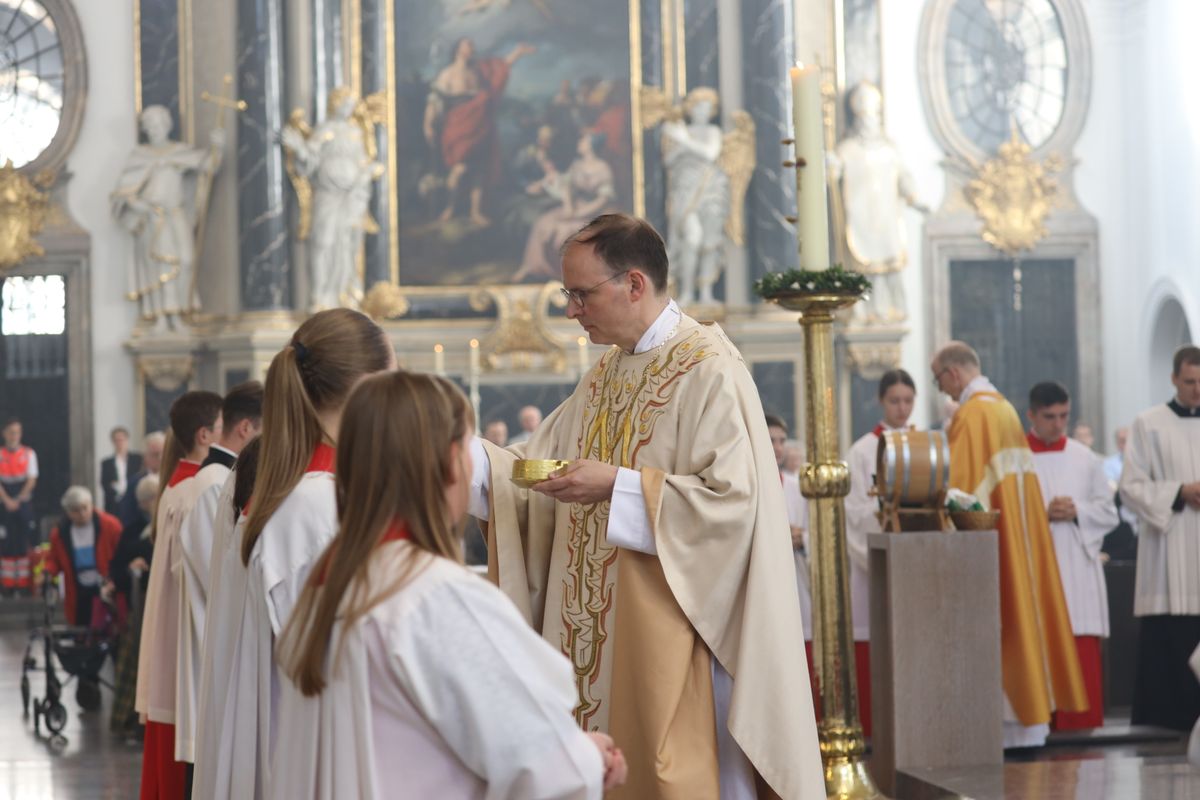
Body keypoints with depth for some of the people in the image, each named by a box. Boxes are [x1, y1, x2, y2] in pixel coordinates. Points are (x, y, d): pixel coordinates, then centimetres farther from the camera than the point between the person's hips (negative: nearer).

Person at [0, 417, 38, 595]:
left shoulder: (29, 453, 6)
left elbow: (32, 480, 2)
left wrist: (19, 499, -7)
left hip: (24, 502, 0)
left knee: (26, 541, -5)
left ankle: (25, 582, -3)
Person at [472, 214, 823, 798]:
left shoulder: (708, 372, -12)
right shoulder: (606, 374, 15)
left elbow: (731, 497, -20)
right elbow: (538, 469, 16)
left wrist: (617, 485, -20)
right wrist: (463, 454, 0)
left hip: (670, 636, -8)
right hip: (602, 631, 8)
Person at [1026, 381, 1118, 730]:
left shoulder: (1085, 458, 10)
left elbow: (1108, 513, 10)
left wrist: (1077, 511, -8)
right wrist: (1043, 515, -15)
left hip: (1079, 571, 3)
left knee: (1082, 650, 0)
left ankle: (1080, 721, 5)